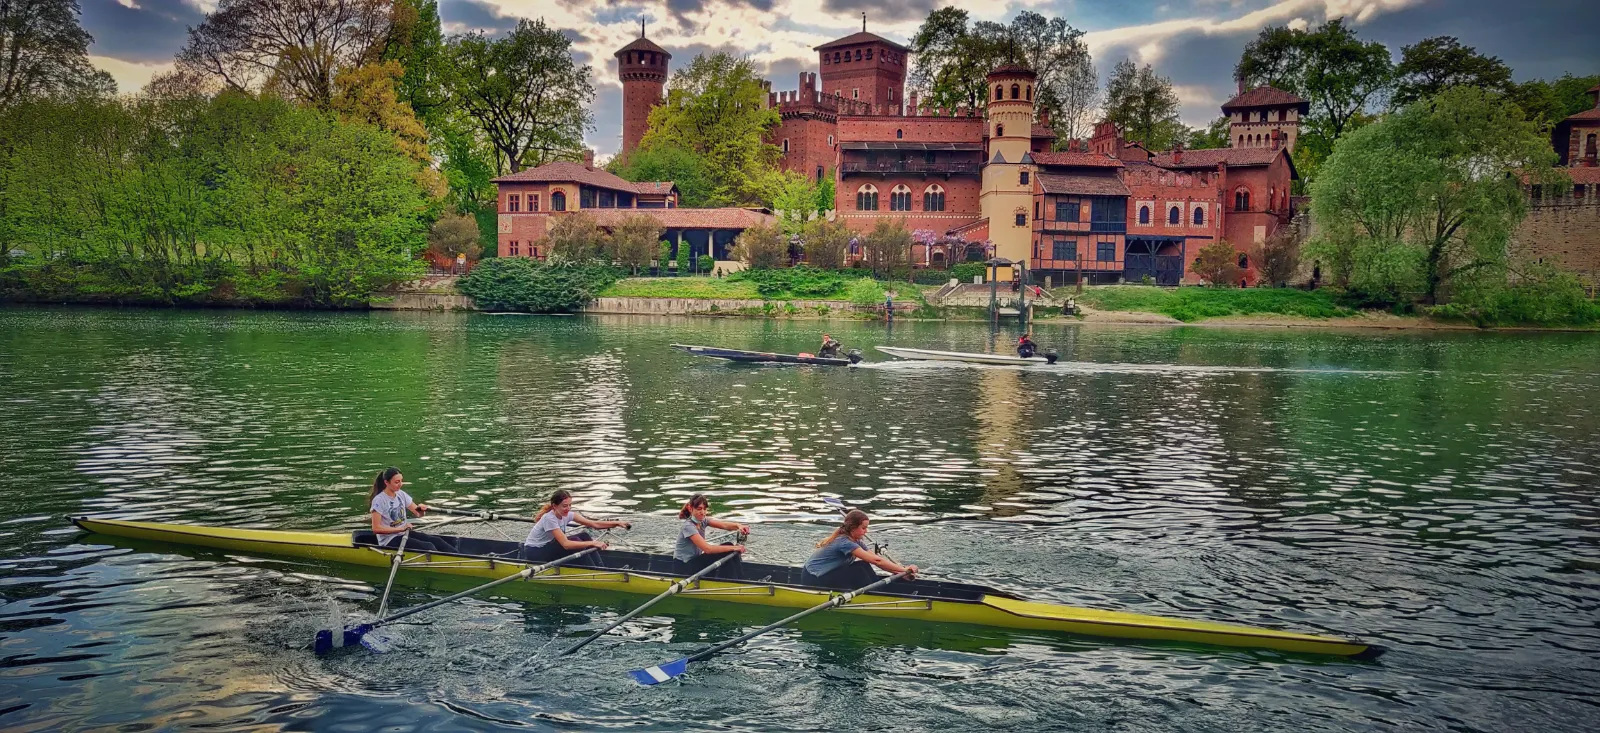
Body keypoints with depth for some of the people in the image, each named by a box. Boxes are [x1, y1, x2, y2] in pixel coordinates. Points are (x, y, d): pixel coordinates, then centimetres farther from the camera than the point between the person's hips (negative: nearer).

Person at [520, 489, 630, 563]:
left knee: (584, 536, -9)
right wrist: (592, 543, -39)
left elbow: (594, 524, -8)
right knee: (574, 540, -26)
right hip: (533, 553, -8)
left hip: (548, 547, 8)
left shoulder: (567, 514, -6)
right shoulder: (549, 518, -28)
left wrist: (617, 523, -18)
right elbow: (566, 544, -36)